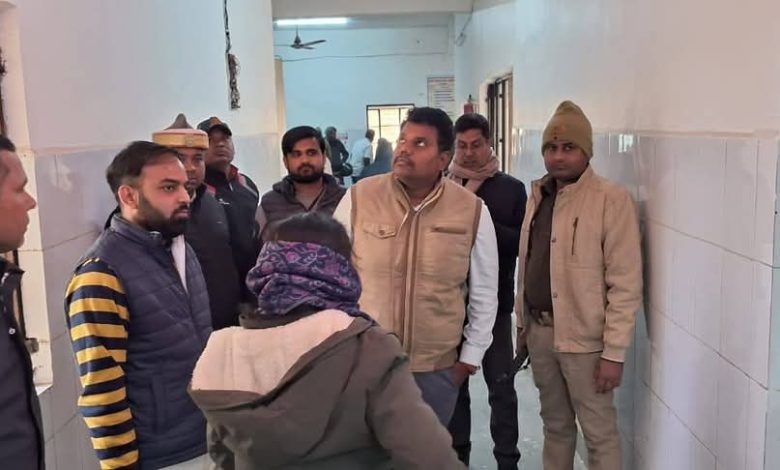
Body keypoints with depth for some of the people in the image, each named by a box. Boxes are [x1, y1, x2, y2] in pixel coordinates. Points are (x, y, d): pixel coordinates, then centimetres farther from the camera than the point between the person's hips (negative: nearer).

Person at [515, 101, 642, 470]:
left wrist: (614, 352, -17)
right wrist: (522, 323, 15)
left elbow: (626, 284, -16)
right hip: (540, 332, 6)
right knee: (555, 425, 20)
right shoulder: (537, 196, 8)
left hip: (584, 337, -6)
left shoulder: (612, 199, -14)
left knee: (599, 433, 6)